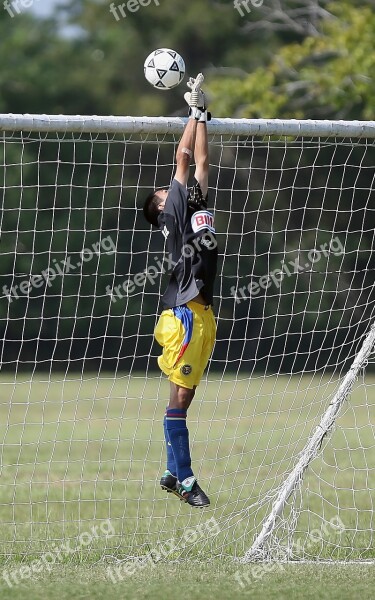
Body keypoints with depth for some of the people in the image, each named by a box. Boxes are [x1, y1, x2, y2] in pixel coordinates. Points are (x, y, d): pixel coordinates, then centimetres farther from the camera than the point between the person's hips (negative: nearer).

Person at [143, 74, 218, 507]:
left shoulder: (196, 207, 21)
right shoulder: (174, 212, 2)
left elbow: (200, 161, 21)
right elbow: (183, 158, 2)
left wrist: (203, 115, 18)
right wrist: (195, 110, 10)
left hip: (203, 314, 8)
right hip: (185, 313, -8)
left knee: (184, 395, 10)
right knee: (180, 396, -7)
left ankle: (173, 475, 15)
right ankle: (185, 479, -8)